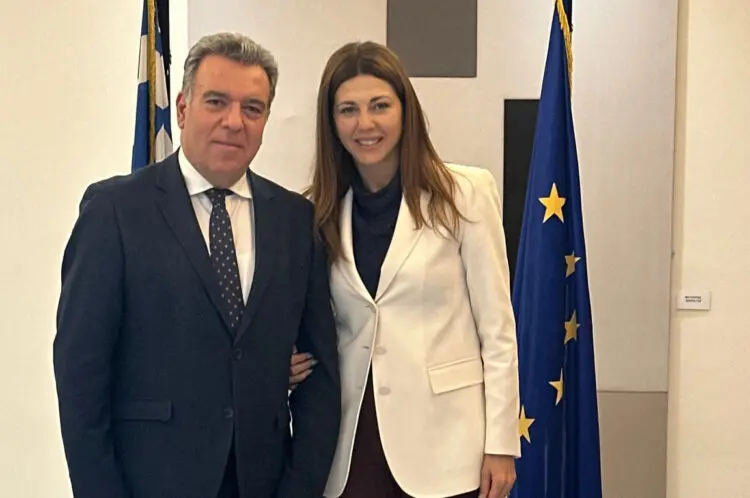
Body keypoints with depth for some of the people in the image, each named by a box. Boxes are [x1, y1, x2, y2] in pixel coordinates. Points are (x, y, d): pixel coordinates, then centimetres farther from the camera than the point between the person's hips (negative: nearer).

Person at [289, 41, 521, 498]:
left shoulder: (465, 192, -6)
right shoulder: (322, 210, 5)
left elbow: (497, 328, -5)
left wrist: (501, 443, -6)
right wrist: (295, 365, -5)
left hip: (443, 438, -3)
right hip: (353, 438, 3)